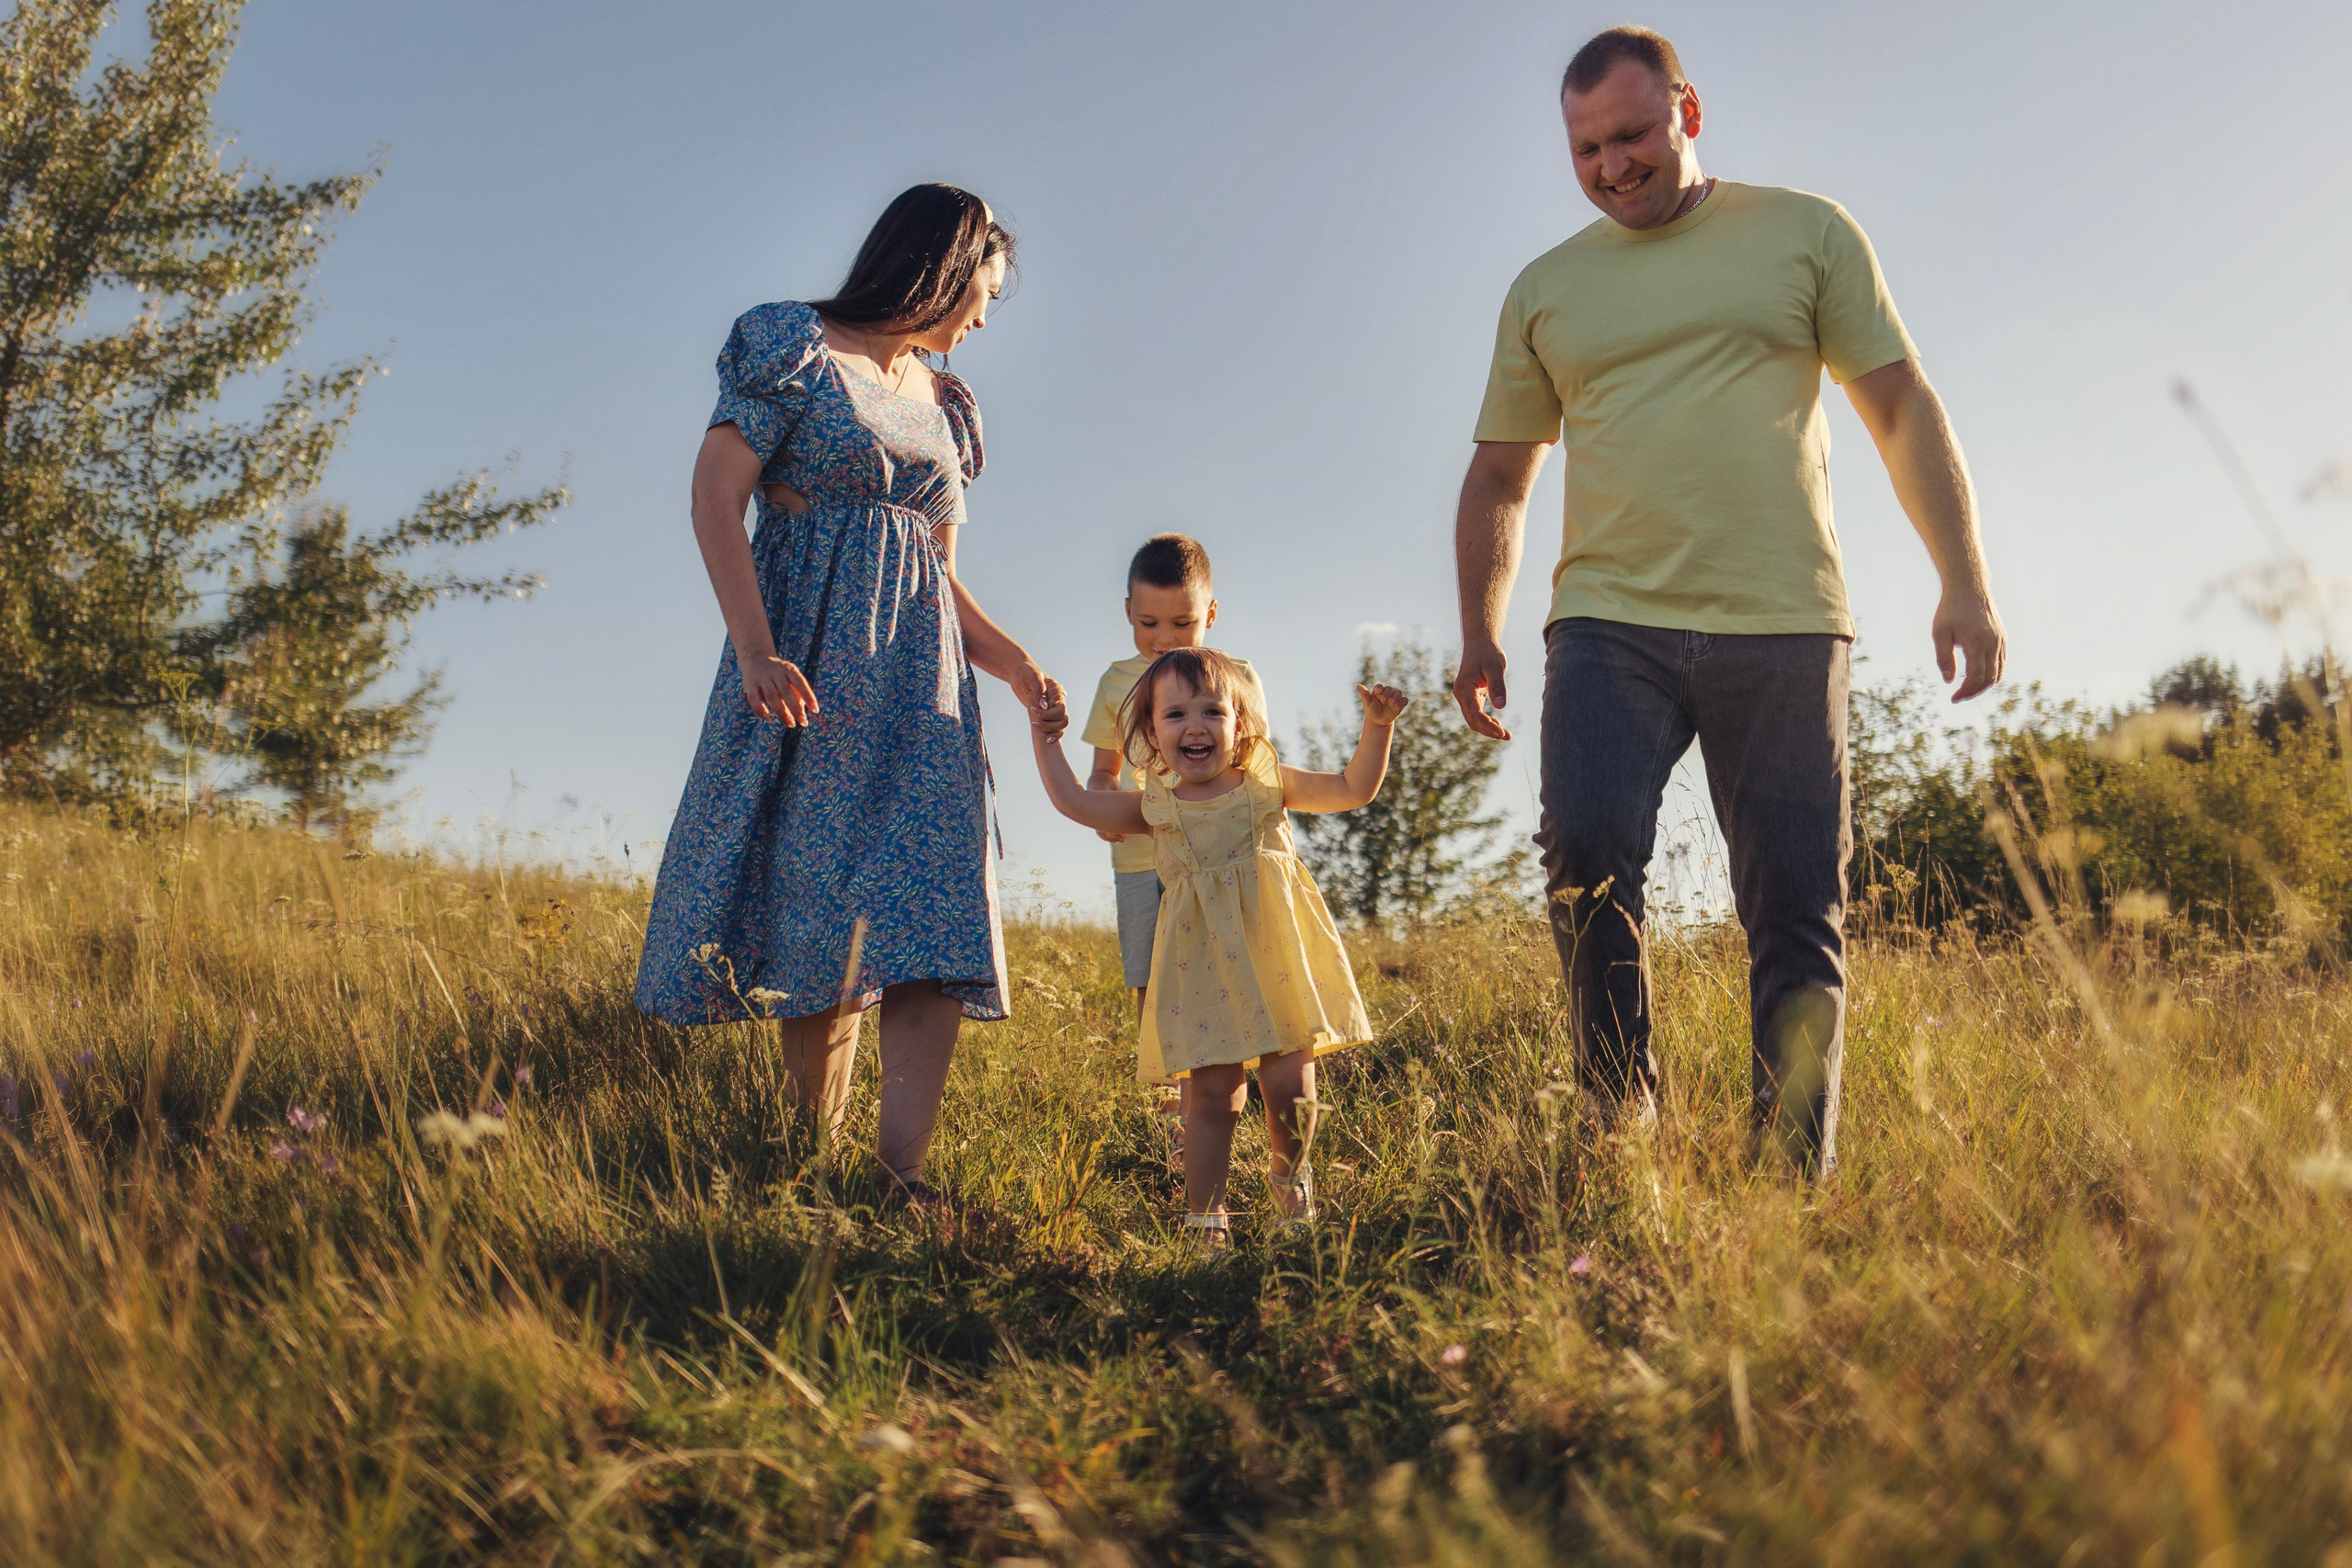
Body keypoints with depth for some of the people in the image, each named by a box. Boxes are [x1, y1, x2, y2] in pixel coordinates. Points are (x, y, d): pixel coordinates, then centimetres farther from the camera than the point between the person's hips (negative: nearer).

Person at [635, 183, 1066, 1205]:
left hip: (918, 680, 6)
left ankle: (900, 1170, -10)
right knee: (815, 911, -5)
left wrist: (1014, 666, 10)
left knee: (937, 911, -9)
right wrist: (756, 651, -19)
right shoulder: (796, 348, 3)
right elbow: (714, 496, -8)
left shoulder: (944, 402, 22)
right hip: (807, 666, -6)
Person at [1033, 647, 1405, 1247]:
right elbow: (1074, 801, 14)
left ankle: (1289, 1171, 32)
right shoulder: (1155, 806, 6)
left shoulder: (1268, 786, 5)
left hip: (1279, 959, 0)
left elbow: (1354, 788, 9)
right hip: (1205, 969, 0)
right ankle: (1204, 1216, 9)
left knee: (1289, 1084, 1)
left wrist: (1376, 726, -2)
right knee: (1212, 1091, -3)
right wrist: (1046, 740, 17)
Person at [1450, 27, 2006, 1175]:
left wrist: (1964, 583, 0)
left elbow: (1903, 408, 8)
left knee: (1798, 915, -1)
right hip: (1608, 624, 1)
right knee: (1588, 856, -21)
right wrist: (1478, 634, 10)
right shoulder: (1545, 289, 15)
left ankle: (1797, 1177, 7)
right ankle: (1621, 1123, -5)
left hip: (1782, 627, -1)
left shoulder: (1805, 233, 11)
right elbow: (1497, 477, 20)